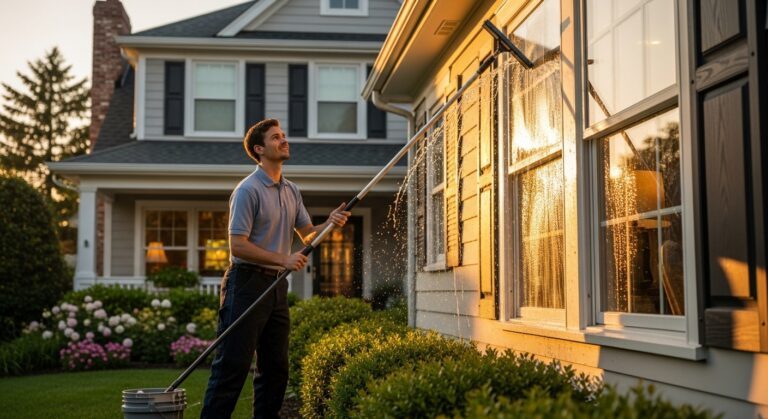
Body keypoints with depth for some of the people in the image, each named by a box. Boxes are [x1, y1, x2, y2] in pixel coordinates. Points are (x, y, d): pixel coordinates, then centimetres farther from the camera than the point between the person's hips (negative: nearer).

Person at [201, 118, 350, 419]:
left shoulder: (291, 191, 14)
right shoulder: (248, 190, -12)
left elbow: (307, 234, 13)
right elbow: (237, 246, -16)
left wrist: (330, 223, -7)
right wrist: (283, 259, -21)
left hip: (276, 285, 8)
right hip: (247, 283, -8)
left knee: (275, 367, 12)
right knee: (233, 366, -7)